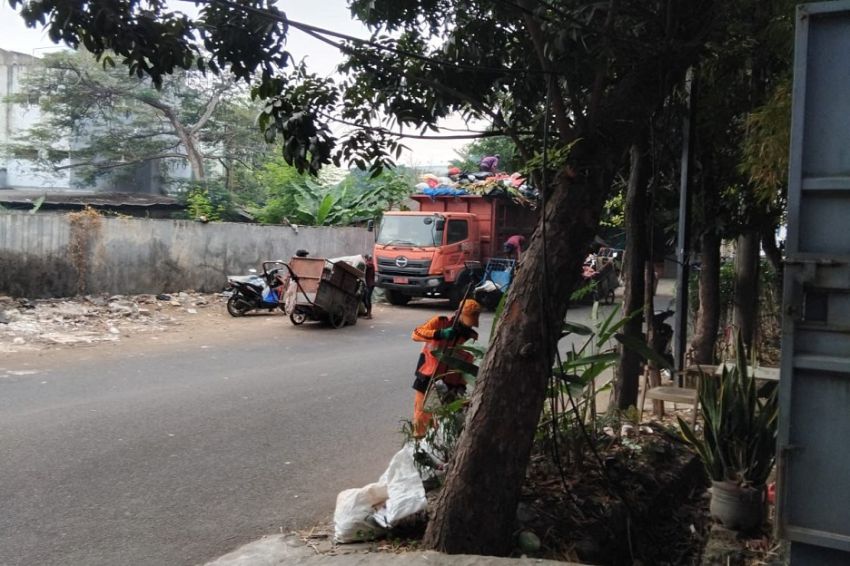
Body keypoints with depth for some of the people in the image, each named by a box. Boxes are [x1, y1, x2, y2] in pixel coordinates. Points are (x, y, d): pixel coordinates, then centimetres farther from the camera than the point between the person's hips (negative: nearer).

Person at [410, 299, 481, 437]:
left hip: (449, 385, 2)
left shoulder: (471, 336, 1)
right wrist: (439, 334, -32)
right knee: (421, 417, 5)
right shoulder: (440, 322, -8)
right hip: (427, 380, -2)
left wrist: (461, 385, -7)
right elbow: (416, 334, -19)